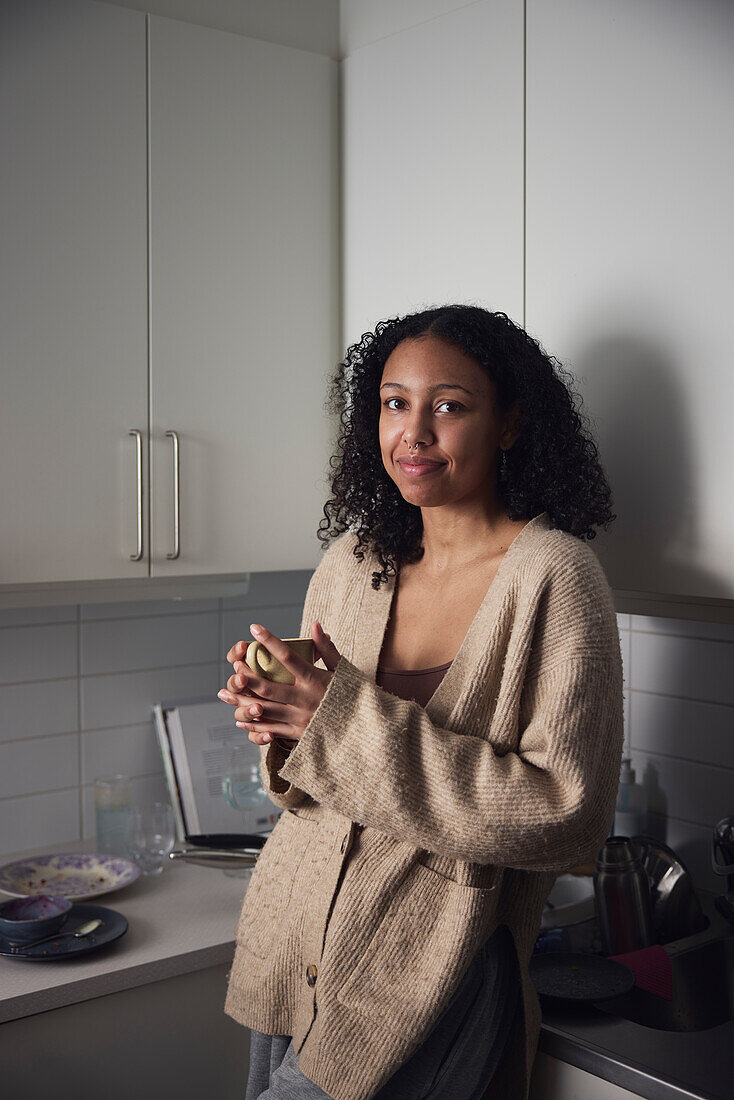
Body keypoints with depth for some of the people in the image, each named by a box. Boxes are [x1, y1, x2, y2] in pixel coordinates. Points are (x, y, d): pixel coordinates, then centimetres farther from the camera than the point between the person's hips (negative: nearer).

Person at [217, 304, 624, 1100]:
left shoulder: (551, 577, -15)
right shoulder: (352, 559, 3)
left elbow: (568, 813, -21)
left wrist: (351, 723, -24)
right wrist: (280, 727, -11)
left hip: (429, 972, -5)